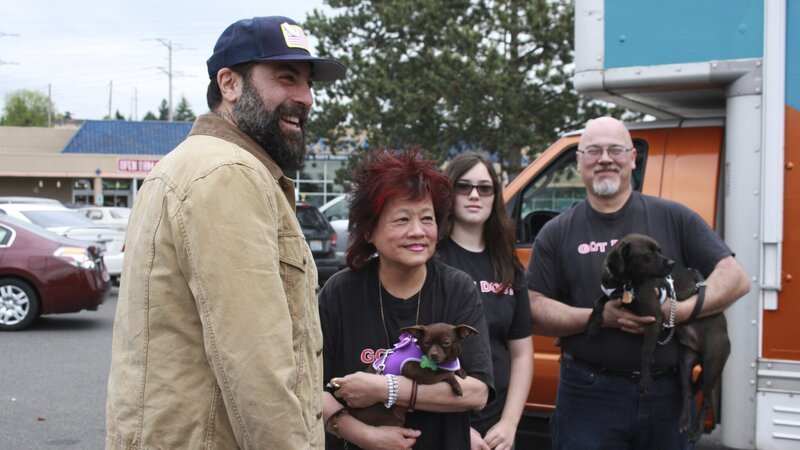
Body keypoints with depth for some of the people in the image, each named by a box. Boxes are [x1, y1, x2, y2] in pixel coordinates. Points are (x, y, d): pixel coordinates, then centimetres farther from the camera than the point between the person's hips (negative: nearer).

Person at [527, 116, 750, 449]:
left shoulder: (674, 218, 6)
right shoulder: (557, 233, 6)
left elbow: (736, 278, 3)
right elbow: (534, 309, 0)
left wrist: (681, 311, -15)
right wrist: (601, 316, -15)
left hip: (668, 393, 1)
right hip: (589, 394, -1)